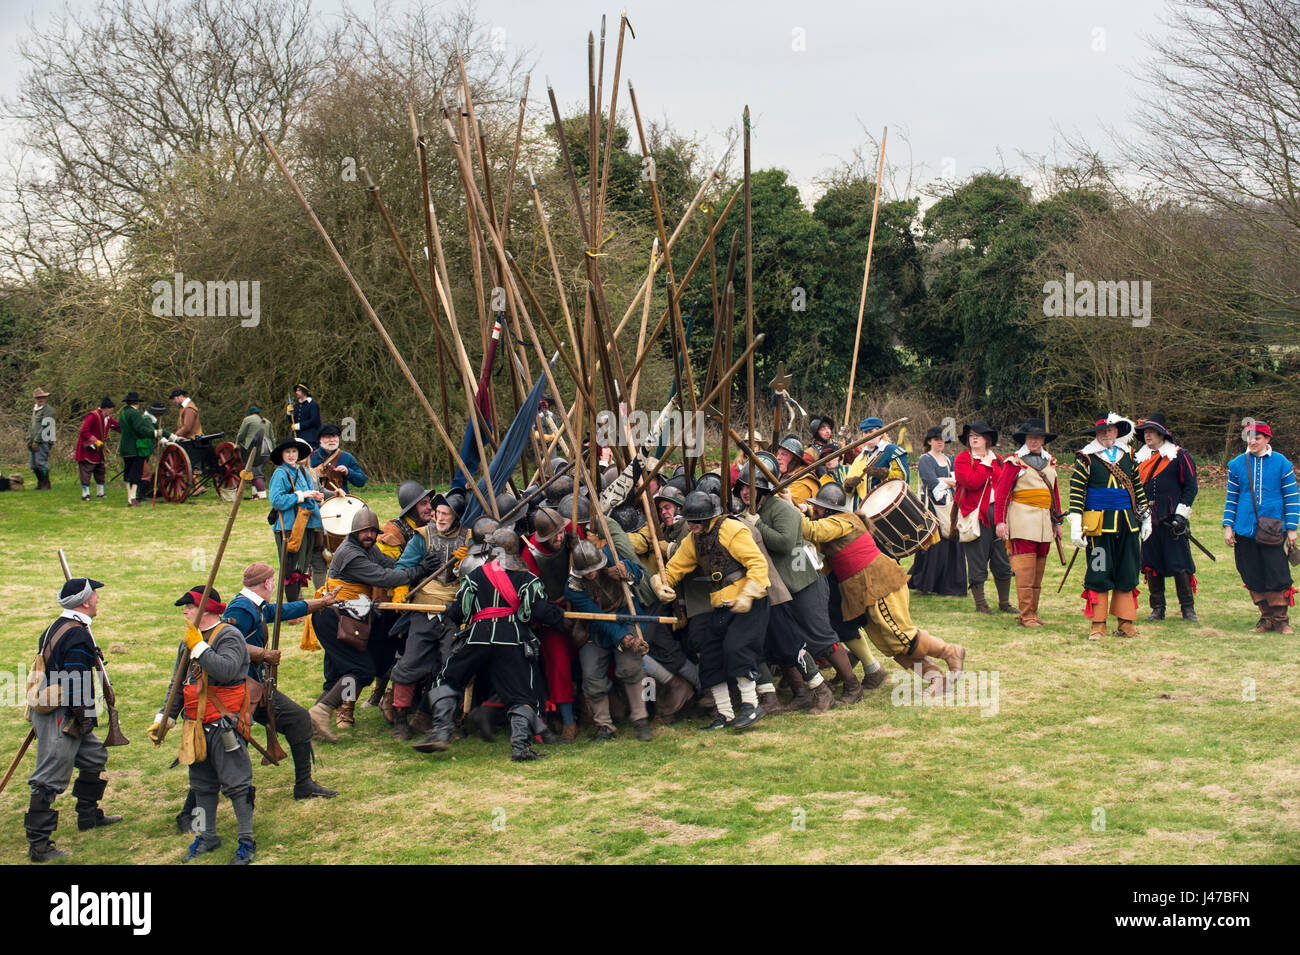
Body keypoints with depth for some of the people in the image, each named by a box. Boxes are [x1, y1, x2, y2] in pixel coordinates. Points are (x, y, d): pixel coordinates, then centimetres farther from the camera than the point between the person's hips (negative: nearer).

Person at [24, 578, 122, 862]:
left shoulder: (56, 627, 11)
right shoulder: (78, 636, -20)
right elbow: (75, 683, -24)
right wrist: (86, 717, -15)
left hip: (48, 709, 10)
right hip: (61, 719, -10)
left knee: (95, 756, 24)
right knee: (50, 780, -6)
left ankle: (88, 816, 36)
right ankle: (38, 846, -3)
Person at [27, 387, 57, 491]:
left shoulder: (48, 410, -9)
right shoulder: (34, 409, 19)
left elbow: (44, 427, -15)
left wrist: (36, 441, -17)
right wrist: (29, 439, 13)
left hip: (43, 442, -8)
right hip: (35, 442, 8)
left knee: (41, 463, -12)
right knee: (33, 465, 10)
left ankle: (46, 484, -3)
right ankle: (40, 483, 21)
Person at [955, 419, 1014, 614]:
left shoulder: (997, 460, 17)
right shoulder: (962, 459, 0)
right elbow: (972, 482, -16)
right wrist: (985, 465, -7)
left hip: (997, 513, 4)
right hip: (976, 515, -4)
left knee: (1003, 563, 6)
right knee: (978, 563, -1)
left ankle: (1004, 602, 18)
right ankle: (980, 603, 9)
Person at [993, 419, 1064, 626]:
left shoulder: (1050, 462, 17)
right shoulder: (1014, 462, -1)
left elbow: (1054, 493, 23)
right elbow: (1001, 493, -4)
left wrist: (1057, 521, 20)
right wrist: (1000, 522, -11)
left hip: (1044, 523, 6)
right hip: (1022, 522, -6)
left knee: (1039, 570, 8)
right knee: (1025, 570, -9)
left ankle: (1033, 613, 13)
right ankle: (1026, 616, -8)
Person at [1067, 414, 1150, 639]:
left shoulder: (1127, 457, 13)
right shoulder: (1086, 459, -2)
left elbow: (1138, 489, 21)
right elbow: (1076, 491, -5)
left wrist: (1146, 519, 21)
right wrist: (1075, 526, -12)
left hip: (1127, 525, 5)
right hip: (1099, 525, -4)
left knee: (1127, 575, 6)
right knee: (1099, 575, -3)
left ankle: (1125, 623, 13)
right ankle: (1098, 624, 4)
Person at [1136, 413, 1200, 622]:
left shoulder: (1179, 456, -1)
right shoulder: (1139, 458, 14)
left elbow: (1190, 487, -3)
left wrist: (1181, 515, -10)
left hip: (1172, 520, -5)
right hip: (1148, 520, 5)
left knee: (1180, 564, -3)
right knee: (1151, 565, 5)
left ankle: (1188, 608, 5)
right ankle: (1157, 608, 13)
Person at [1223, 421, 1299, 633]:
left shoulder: (1281, 463, 2)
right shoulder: (1237, 464, 8)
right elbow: (1231, 497, 14)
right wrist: (1228, 526, 6)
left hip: (1273, 531, -2)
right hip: (1244, 530, 2)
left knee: (1277, 575, -5)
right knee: (1253, 577, 4)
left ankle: (1280, 619, 6)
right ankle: (1266, 618, 15)